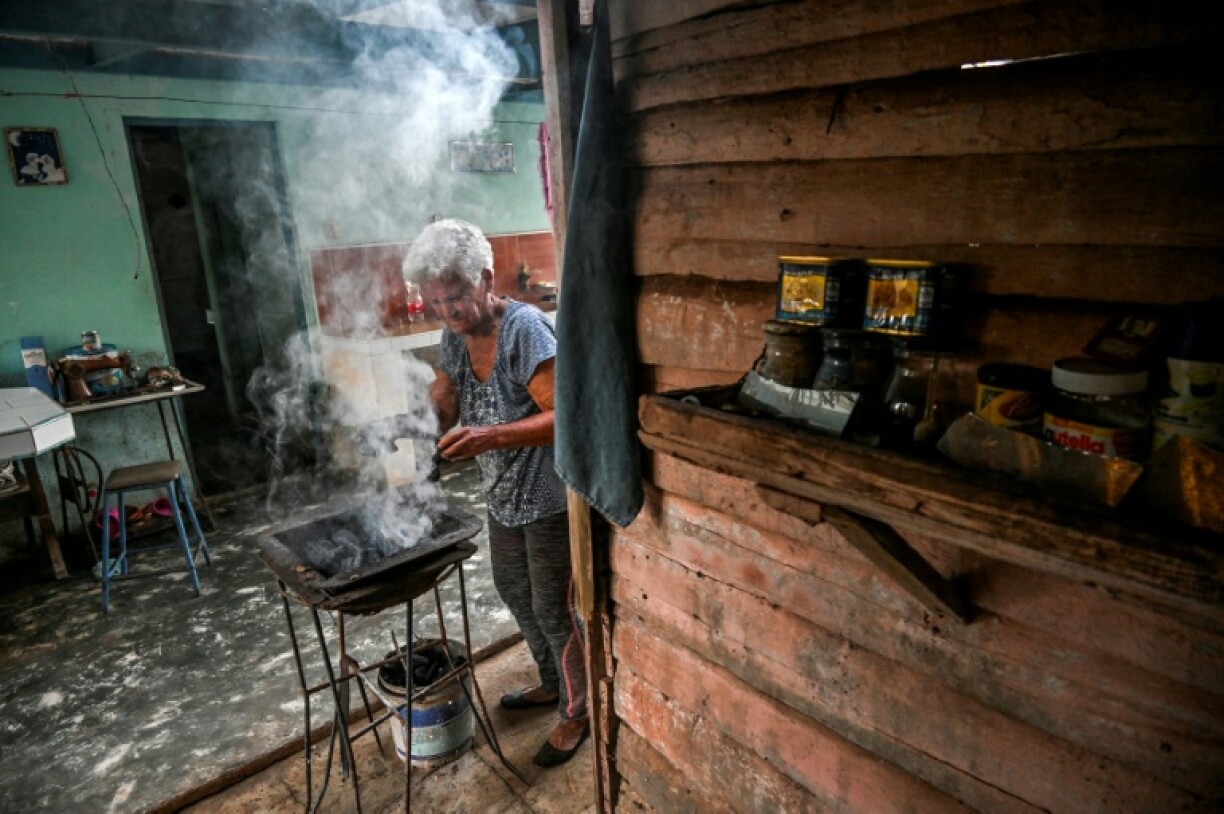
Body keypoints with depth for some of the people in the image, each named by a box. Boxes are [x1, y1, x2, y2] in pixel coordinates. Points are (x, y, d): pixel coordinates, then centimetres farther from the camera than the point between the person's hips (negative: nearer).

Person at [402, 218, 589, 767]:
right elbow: (441, 408, 9)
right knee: (513, 591, 23)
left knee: (553, 608, 5)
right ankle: (552, 682, 47)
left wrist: (491, 437, -40)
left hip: (550, 497, -9)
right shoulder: (455, 335, 0)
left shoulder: (524, 328, -24)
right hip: (503, 495, 9)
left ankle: (576, 713, 29)